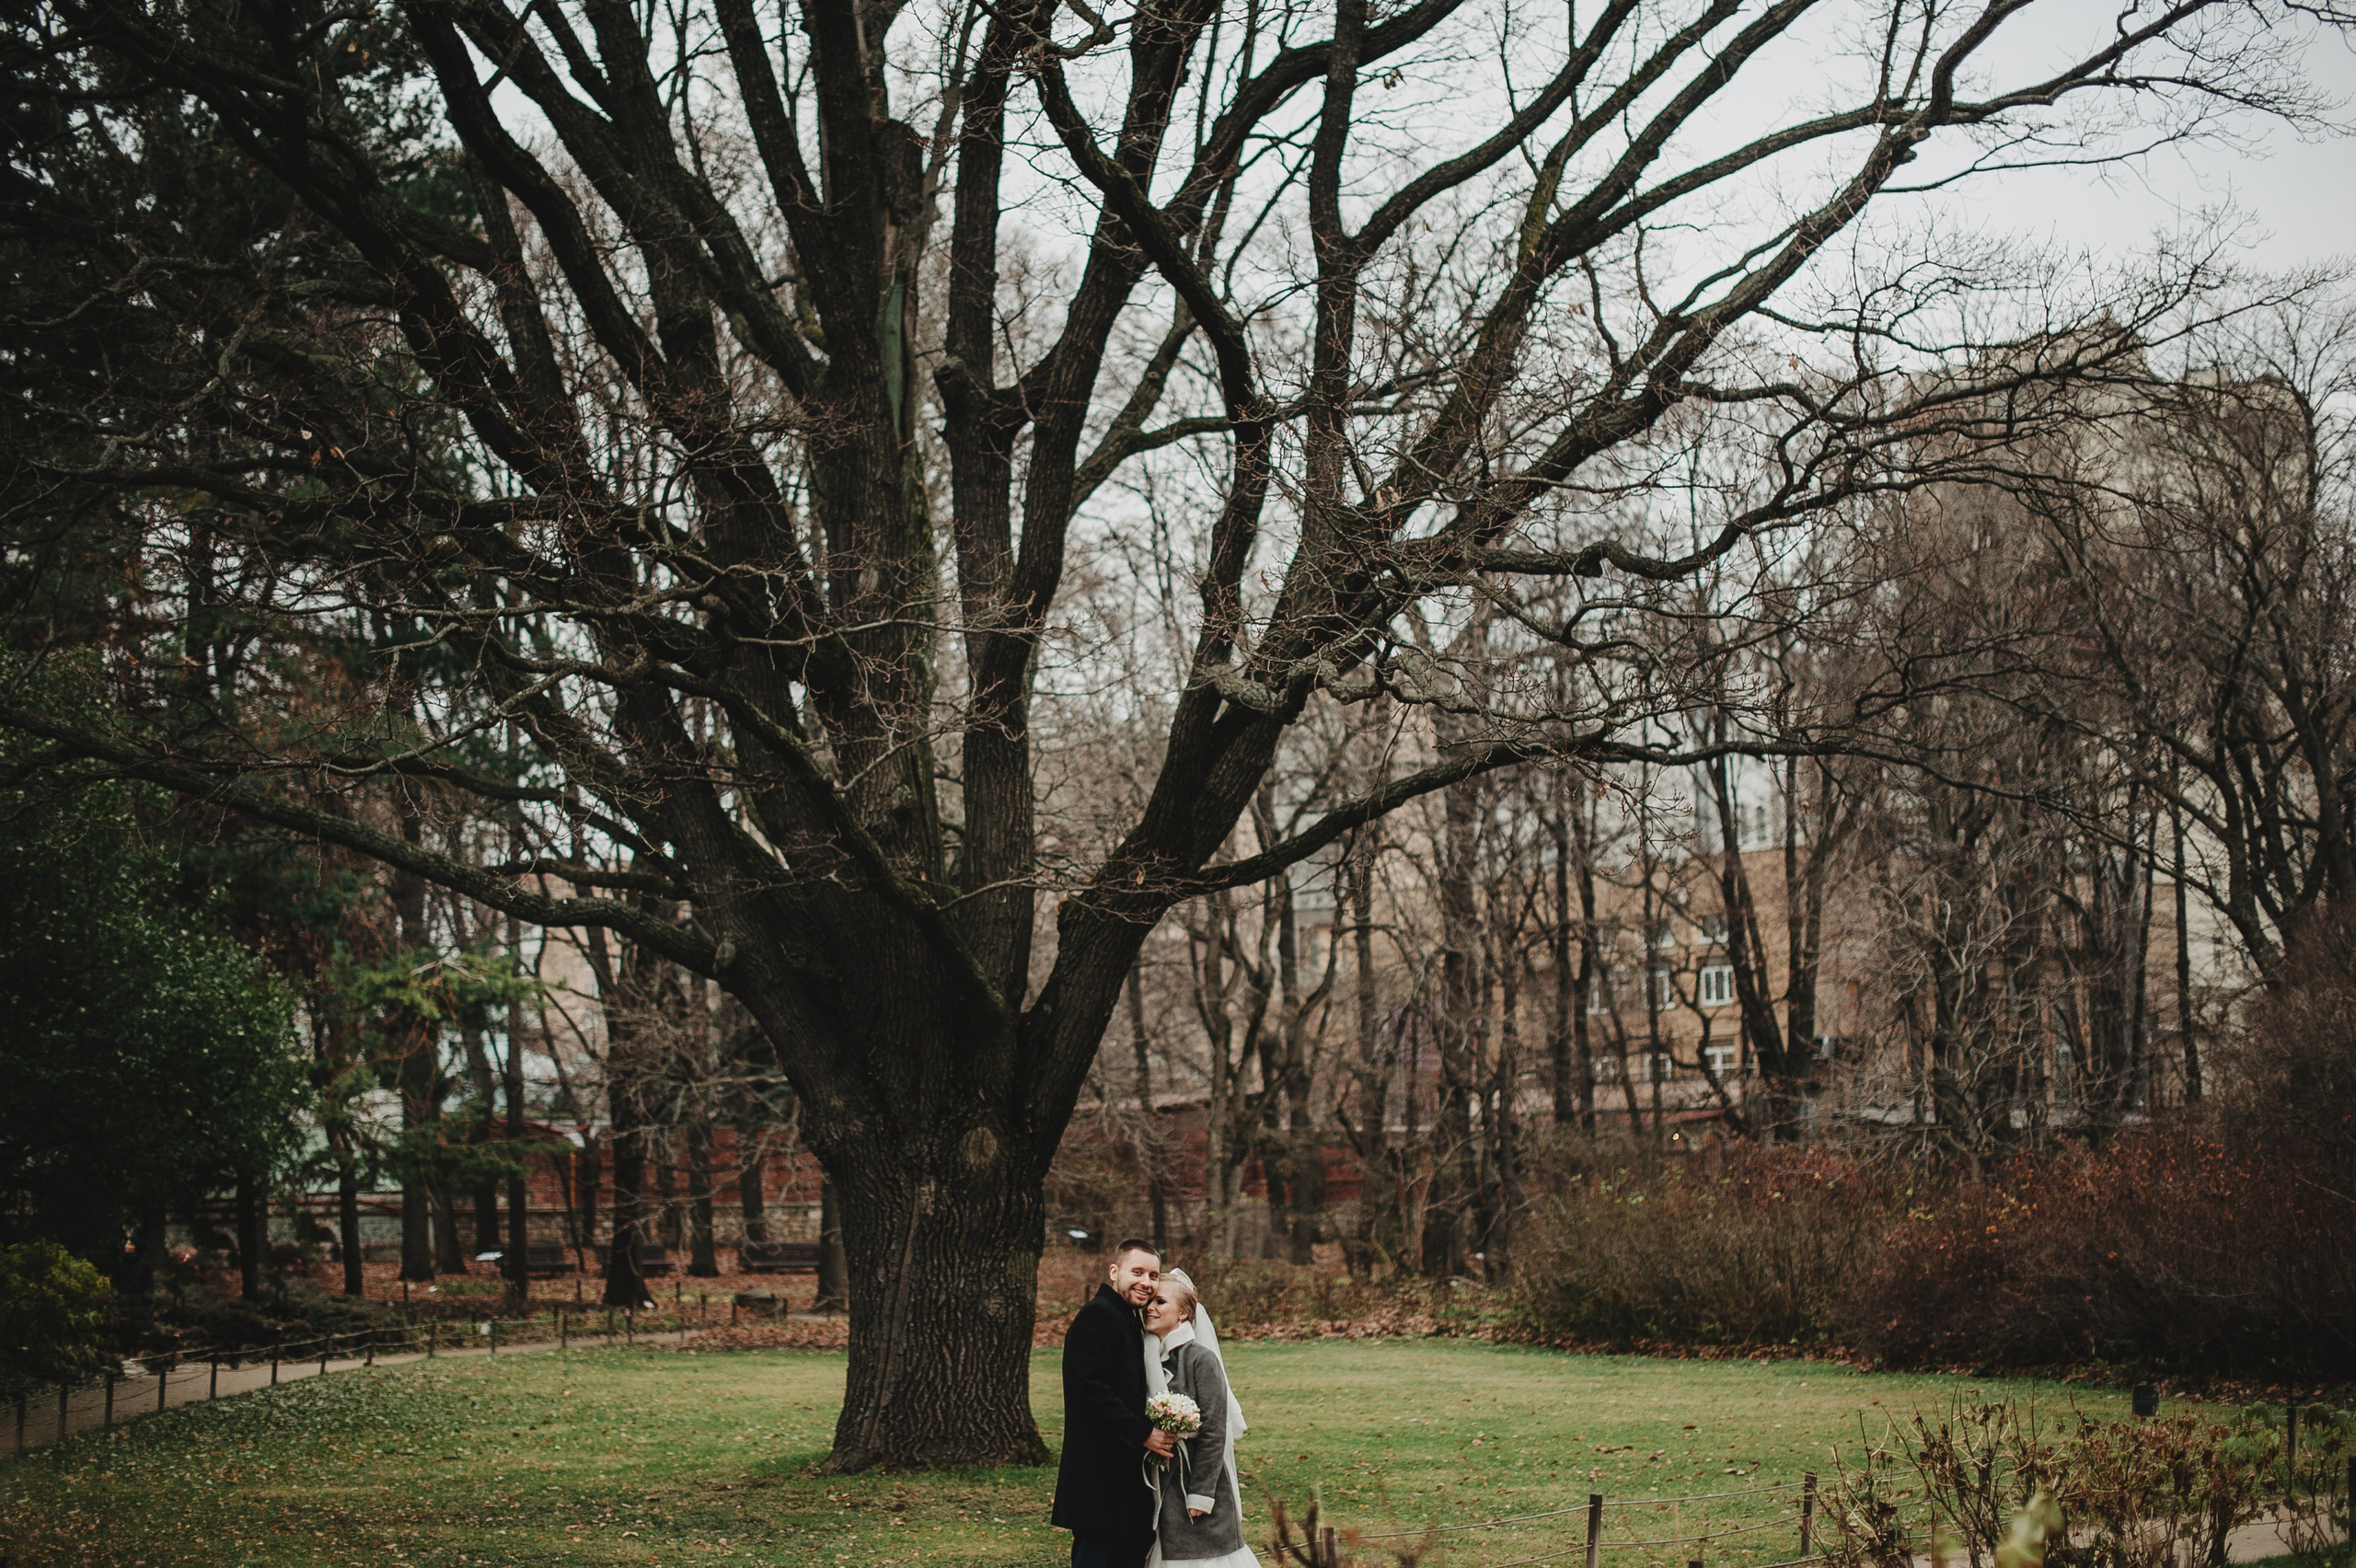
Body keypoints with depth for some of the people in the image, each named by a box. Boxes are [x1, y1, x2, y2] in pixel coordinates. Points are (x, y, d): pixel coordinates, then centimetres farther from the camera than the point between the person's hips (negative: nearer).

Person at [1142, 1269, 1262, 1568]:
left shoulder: (1201, 1360, -11)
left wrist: (1200, 1495, -15)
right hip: (1160, 1491, 6)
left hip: (1199, 1487, -6)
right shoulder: (1149, 1358, 8)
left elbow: (1213, 1432, -13)